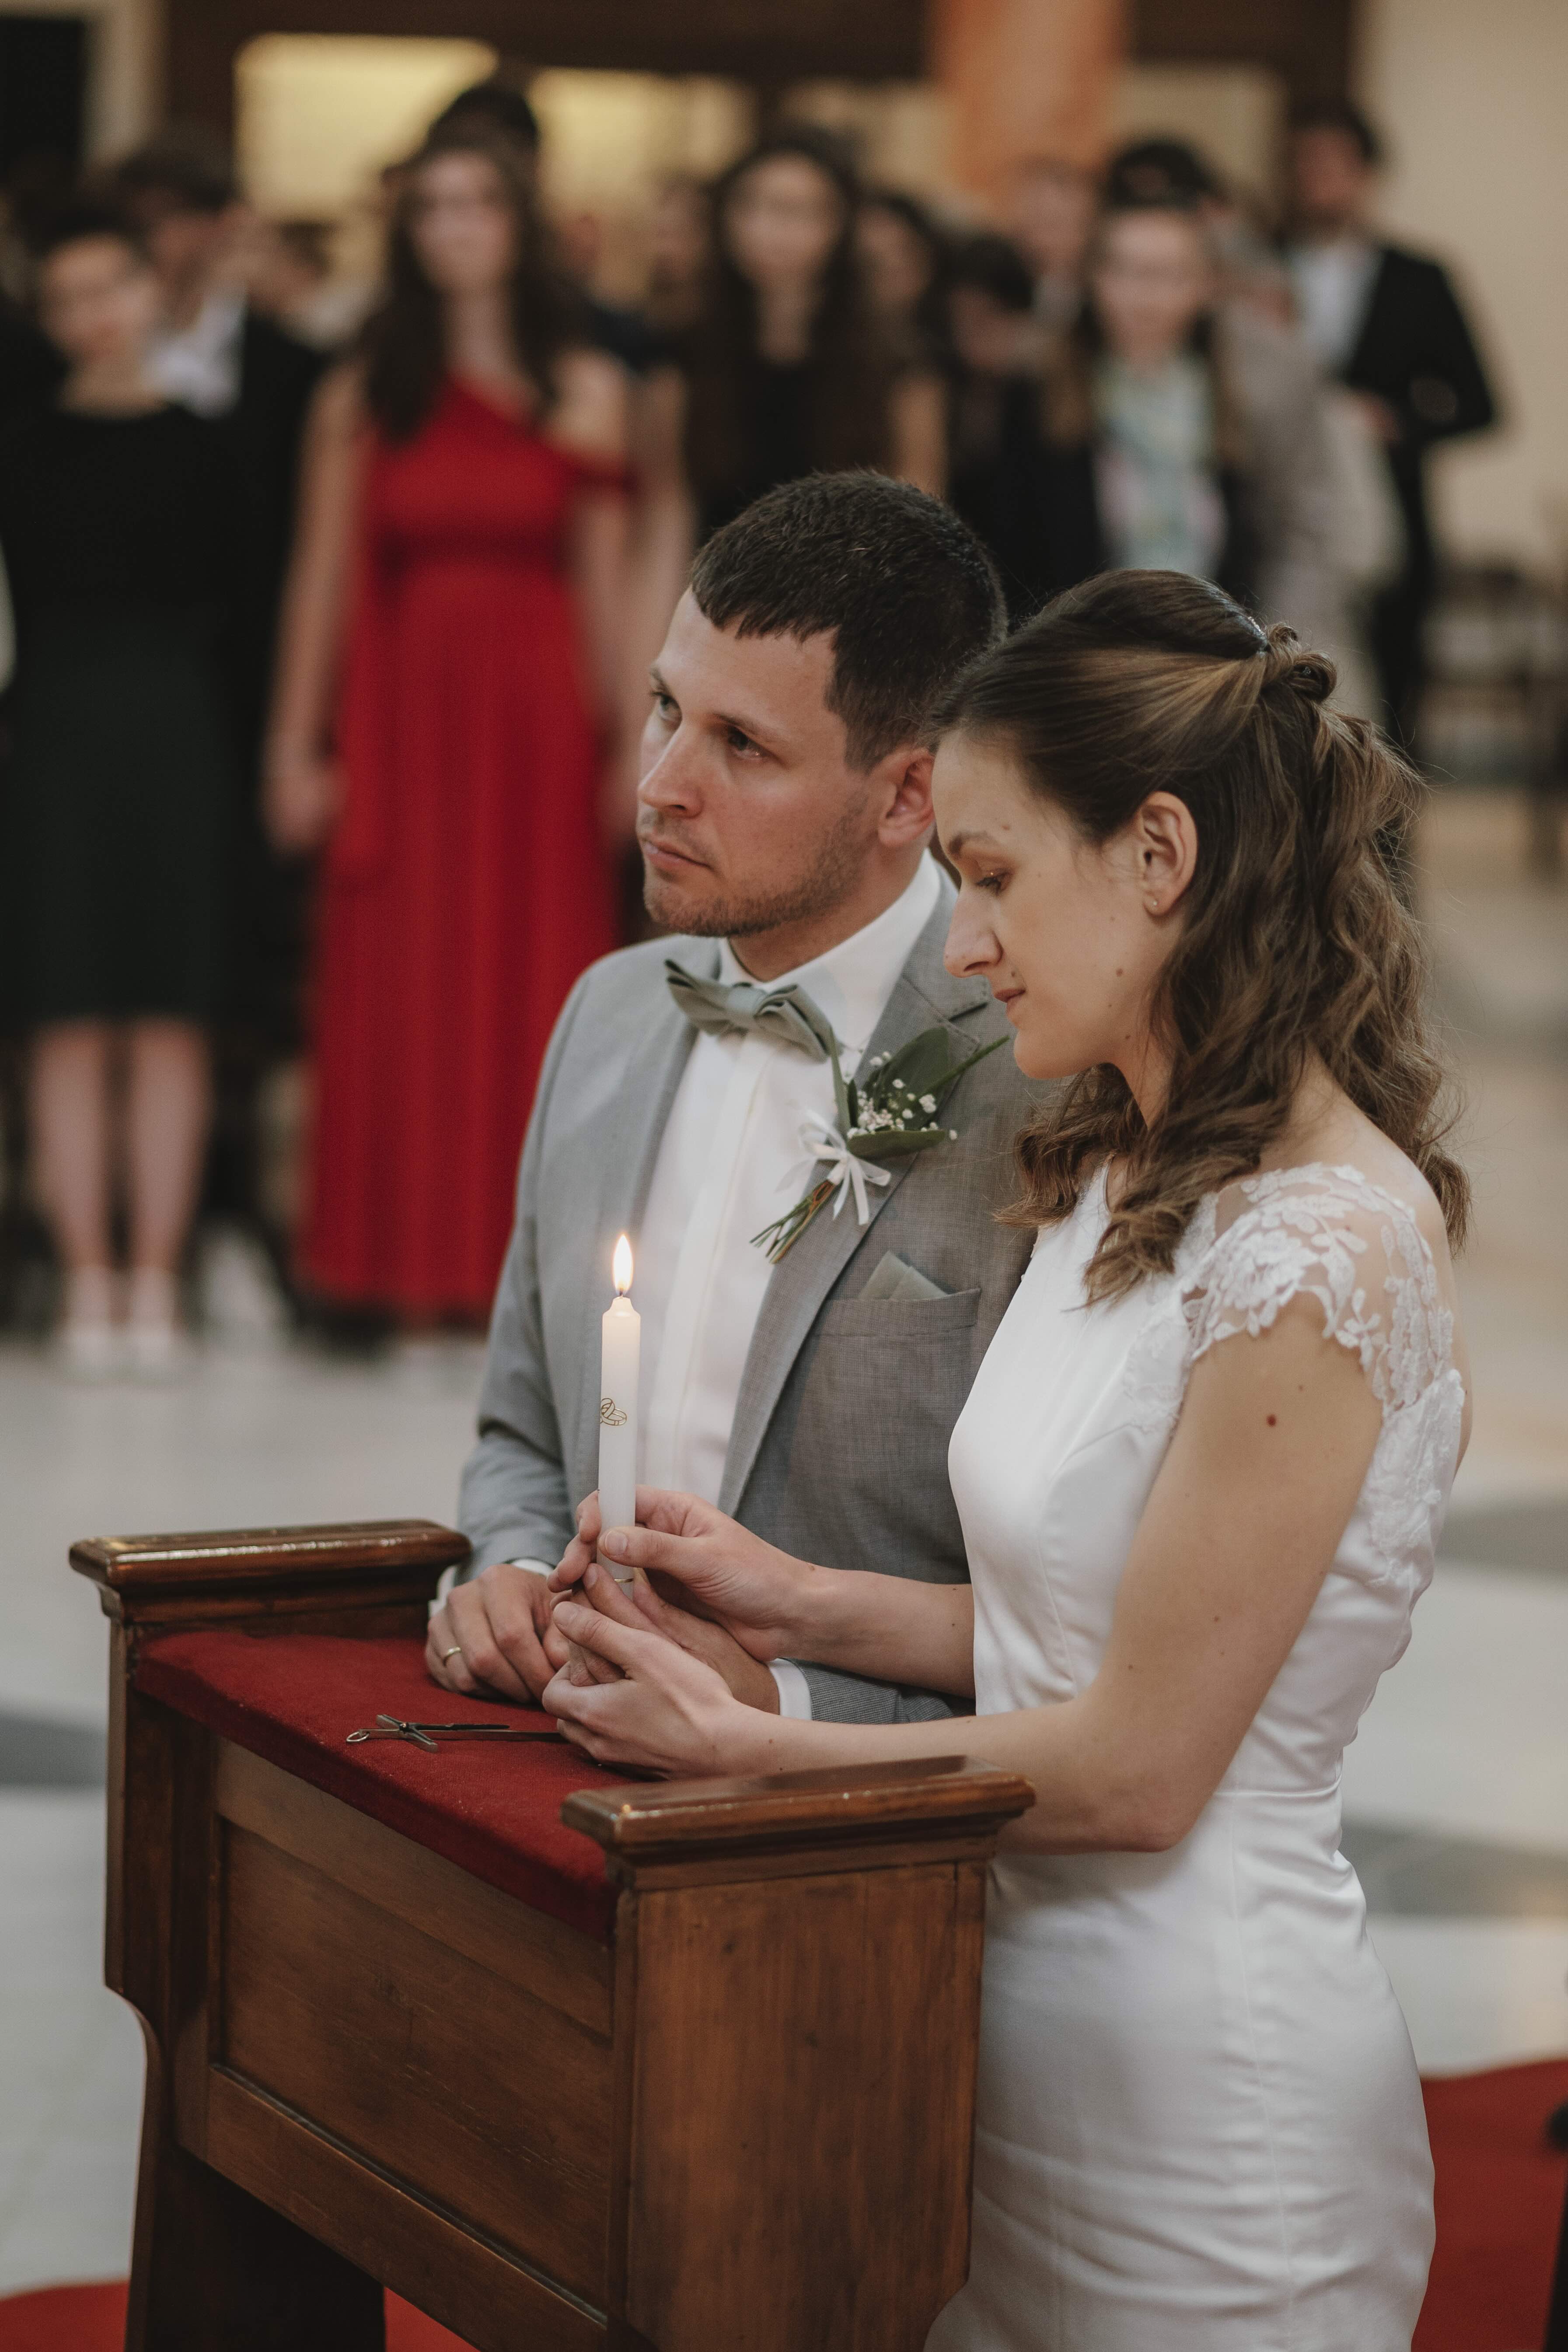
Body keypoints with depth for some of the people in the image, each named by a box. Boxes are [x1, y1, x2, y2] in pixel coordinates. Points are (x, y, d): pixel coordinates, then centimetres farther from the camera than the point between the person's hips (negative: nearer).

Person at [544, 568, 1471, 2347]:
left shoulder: (1320, 1254, -22)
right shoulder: (1124, 1180, 8)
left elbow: (1138, 1765, -20)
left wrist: (744, 1746, -12)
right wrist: (807, 1605, 1)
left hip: (1199, 2080, -8)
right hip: (1018, 2027, 8)